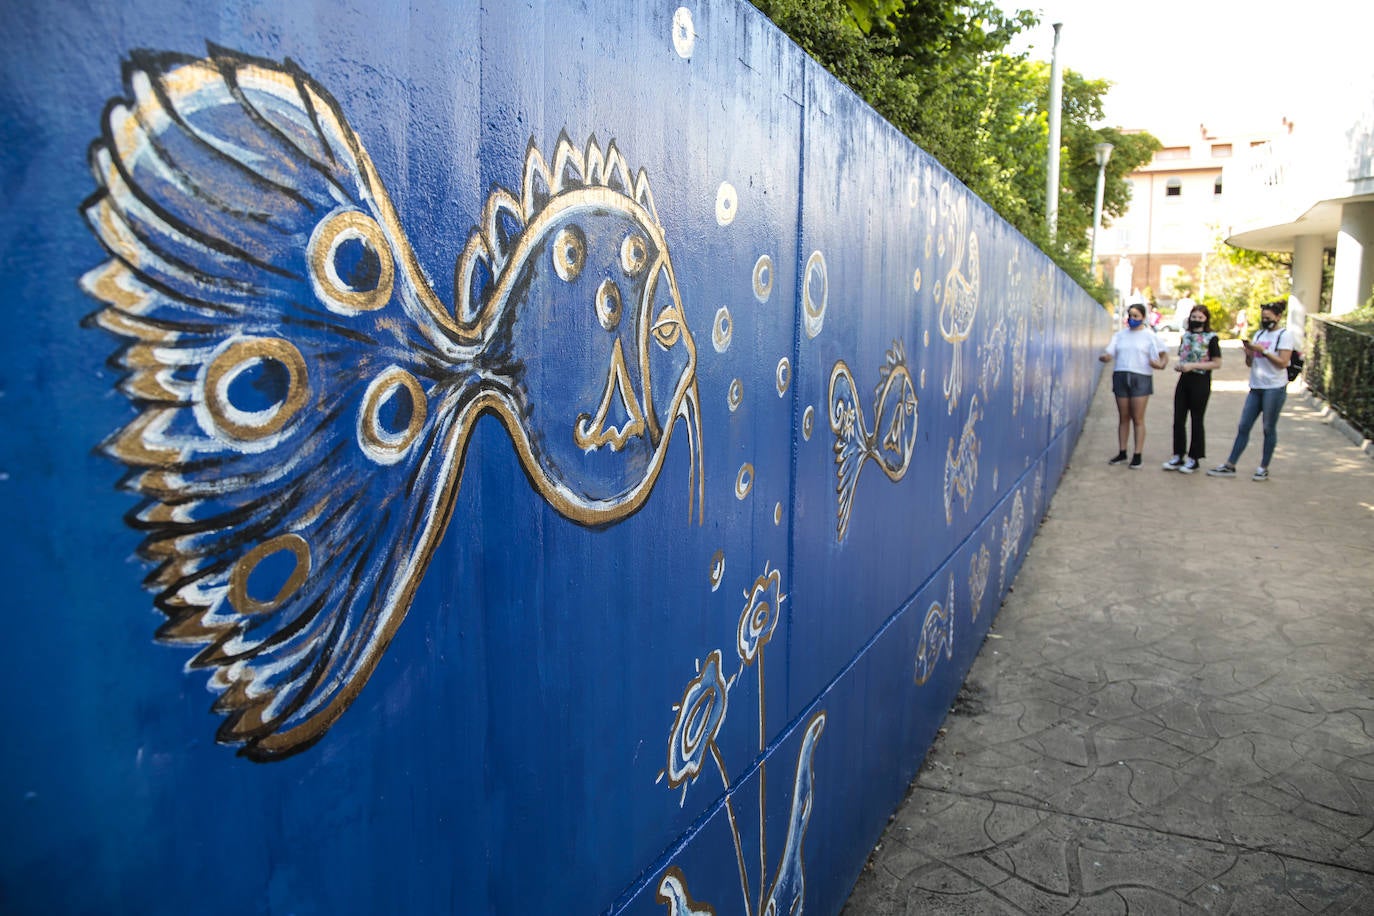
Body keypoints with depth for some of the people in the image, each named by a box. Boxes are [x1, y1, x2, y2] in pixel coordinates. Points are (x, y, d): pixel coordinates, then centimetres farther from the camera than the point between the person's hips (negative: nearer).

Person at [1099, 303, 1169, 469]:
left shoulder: (1149, 336, 5)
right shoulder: (1120, 335, 13)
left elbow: (1164, 354, 7)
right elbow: (1109, 354, 6)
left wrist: (1161, 364, -15)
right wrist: (1104, 357, -19)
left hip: (1141, 378, -3)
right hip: (1121, 376, 3)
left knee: (1138, 419, -3)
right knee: (1123, 417, 8)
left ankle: (1137, 456, 0)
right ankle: (1122, 453, 16)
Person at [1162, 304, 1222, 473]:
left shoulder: (1211, 338, -5)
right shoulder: (1185, 336, 12)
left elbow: (1217, 363, -10)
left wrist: (1193, 365, -17)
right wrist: (1178, 365, 0)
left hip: (1200, 382, -5)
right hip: (1184, 381, 6)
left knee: (1197, 421, 2)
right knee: (1178, 419, 5)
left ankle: (1193, 459, 10)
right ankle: (1178, 456, 13)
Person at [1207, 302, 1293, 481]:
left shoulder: (1285, 335, -3)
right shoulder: (1259, 334, 14)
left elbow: (1283, 362, -12)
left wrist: (1262, 350, -15)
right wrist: (1249, 350, -5)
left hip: (1274, 388, -6)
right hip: (1256, 387, 6)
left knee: (1269, 428, 2)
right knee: (1243, 426, 4)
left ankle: (1264, 468, 11)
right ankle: (1230, 466, 6)